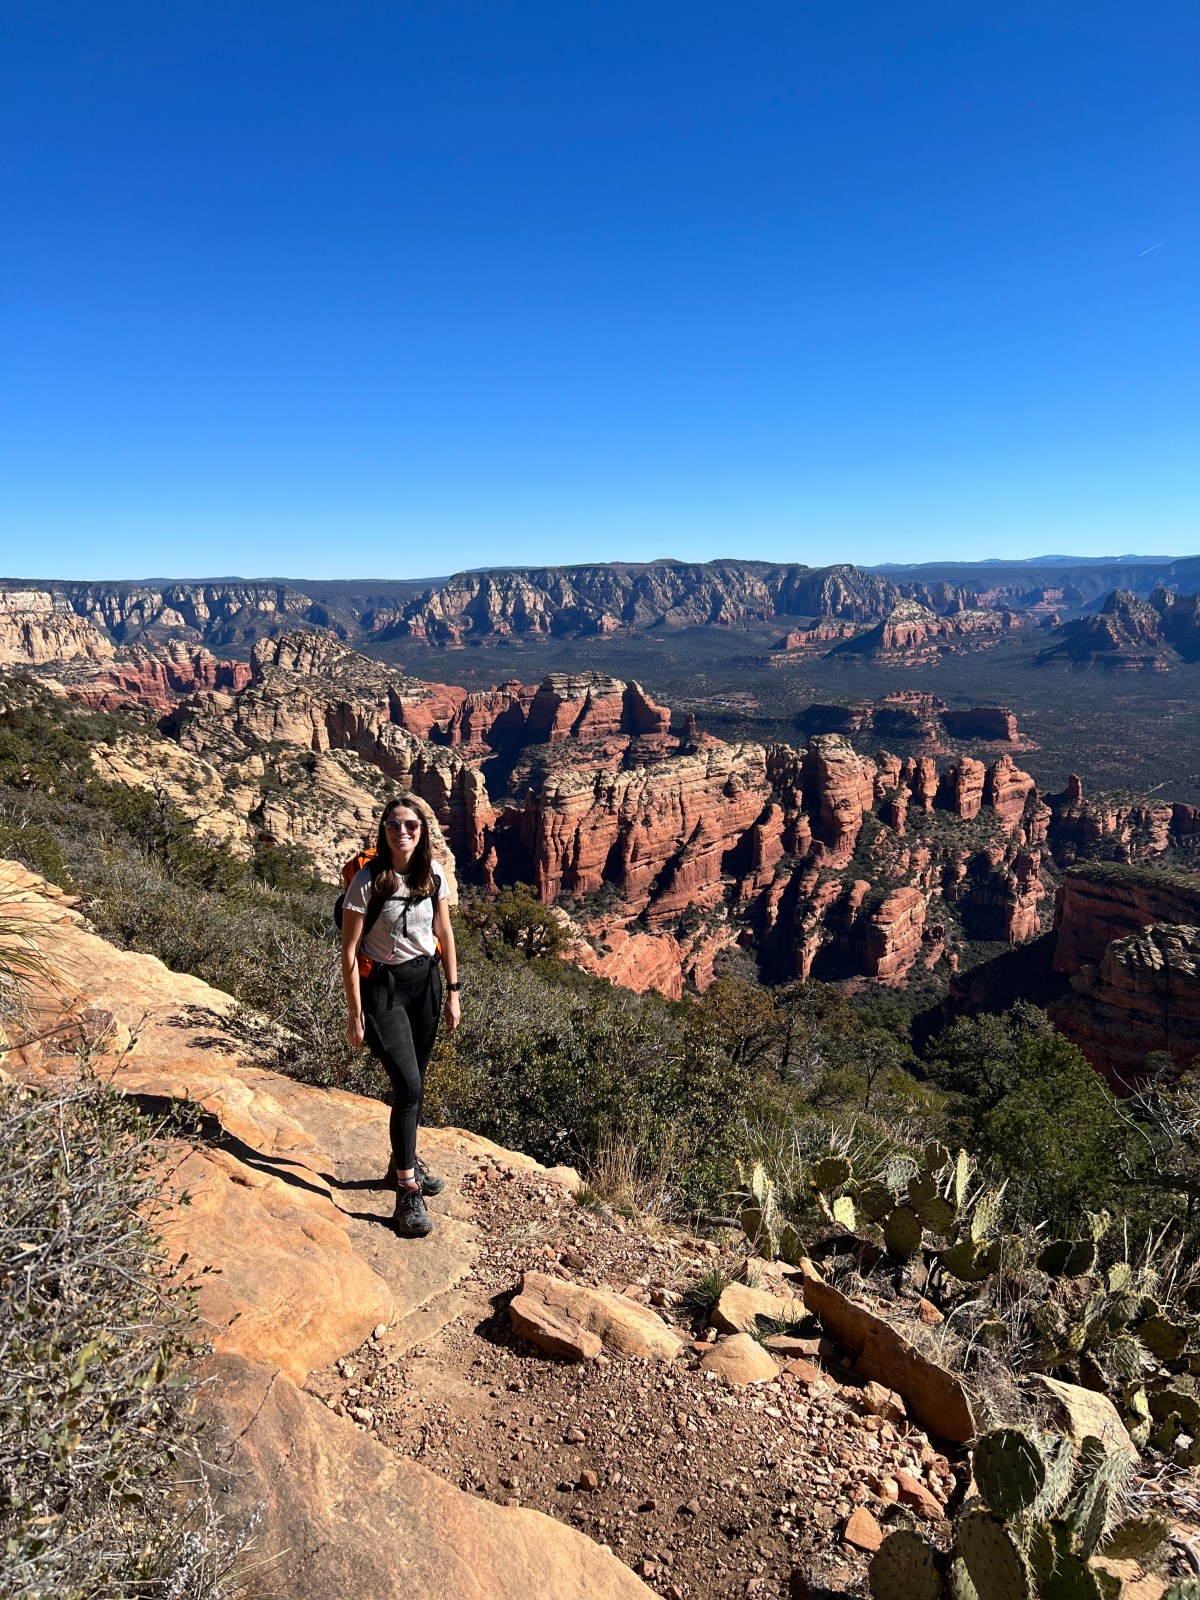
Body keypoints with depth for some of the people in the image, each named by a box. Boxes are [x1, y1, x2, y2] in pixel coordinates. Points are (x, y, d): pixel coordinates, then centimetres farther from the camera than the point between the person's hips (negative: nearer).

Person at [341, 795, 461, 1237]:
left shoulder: (434, 875, -2)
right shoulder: (368, 880, -16)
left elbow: (444, 935, 7)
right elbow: (349, 950, -12)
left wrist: (452, 992, 7)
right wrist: (355, 1013, -12)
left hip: (425, 982, 5)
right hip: (382, 986, -5)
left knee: (413, 1083, 16)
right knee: (407, 1086, -10)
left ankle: (404, 1163, 36)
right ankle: (408, 1193, 2)